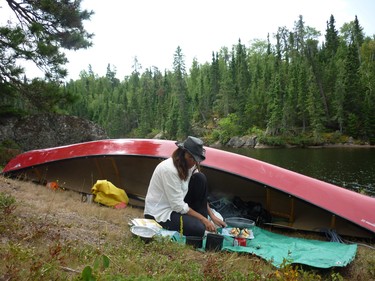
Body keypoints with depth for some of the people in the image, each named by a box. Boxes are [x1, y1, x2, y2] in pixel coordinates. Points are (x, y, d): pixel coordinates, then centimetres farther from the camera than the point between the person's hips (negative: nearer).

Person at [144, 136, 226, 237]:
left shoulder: (188, 166, -3)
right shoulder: (169, 169, -28)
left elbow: (201, 196, 3)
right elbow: (178, 206, -25)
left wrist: (212, 216, -5)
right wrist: (203, 219, -18)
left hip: (177, 205, 9)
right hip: (159, 213, -9)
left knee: (200, 179, -9)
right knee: (198, 229, -28)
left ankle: (201, 222, -4)